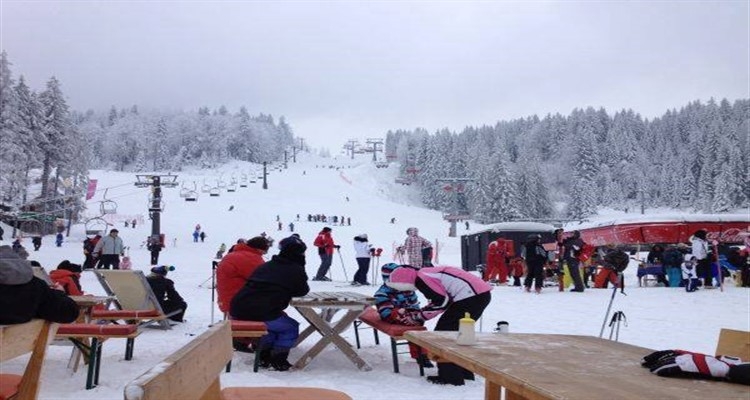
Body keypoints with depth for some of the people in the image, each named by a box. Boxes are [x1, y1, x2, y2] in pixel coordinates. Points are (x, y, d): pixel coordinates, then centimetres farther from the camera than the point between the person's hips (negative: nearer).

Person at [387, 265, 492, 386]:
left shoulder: (420, 279, -10)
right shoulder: (426, 273, 19)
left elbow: (442, 301, -12)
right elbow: (440, 297, 22)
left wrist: (423, 314, 1)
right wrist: (423, 311, 16)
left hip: (470, 296, -10)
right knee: (457, 333, 22)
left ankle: (450, 377, 7)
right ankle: (464, 372, 32)